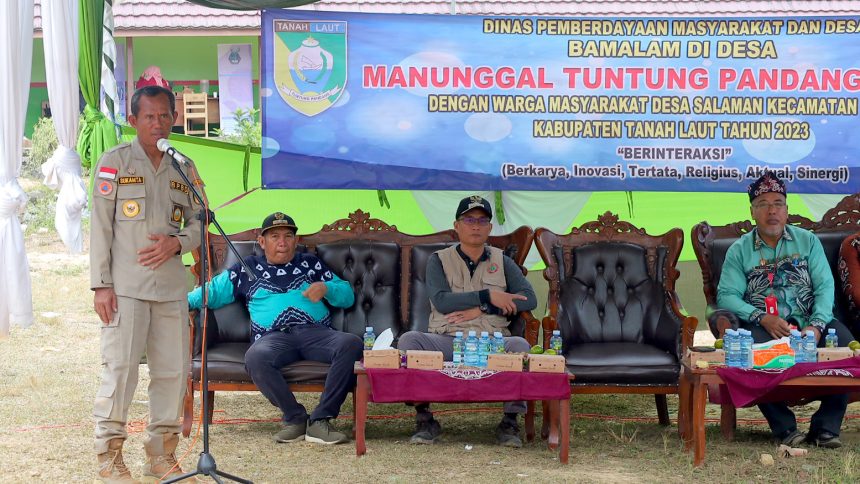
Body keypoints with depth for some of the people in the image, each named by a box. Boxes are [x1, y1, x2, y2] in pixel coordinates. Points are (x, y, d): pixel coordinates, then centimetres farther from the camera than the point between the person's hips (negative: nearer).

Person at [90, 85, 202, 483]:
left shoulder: (183, 167, 12)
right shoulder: (115, 162, -1)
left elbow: (197, 222, 15)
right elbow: (101, 226, -4)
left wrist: (177, 242, -8)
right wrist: (101, 284, -9)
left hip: (171, 287, 5)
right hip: (125, 286, -4)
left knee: (172, 370, 6)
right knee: (120, 367, -6)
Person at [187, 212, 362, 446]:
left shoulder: (310, 264, 28)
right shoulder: (248, 268, 27)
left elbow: (347, 295, 23)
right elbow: (213, 291, 22)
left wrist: (326, 289, 2)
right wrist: (184, 301, 4)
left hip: (315, 331, 1)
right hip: (274, 336, -1)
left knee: (351, 344, -32)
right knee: (255, 357, -38)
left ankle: (319, 421, -30)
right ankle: (296, 418, -23)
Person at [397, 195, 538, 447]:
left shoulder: (502, 261, 17)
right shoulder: (439, 260, 12)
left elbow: (529, 299, 1)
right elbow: (441, 301, -7)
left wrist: (481, 310, -9)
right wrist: (487, 297, -13)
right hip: (447, 340, 0)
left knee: (520, 345, -32)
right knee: (409, 339, -29)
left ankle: (510, 422, -21)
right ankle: (424, 419, -20)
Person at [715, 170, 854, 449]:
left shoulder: (808, 241, 13)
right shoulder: (739, 250, 9)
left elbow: (825, 286, 4)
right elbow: (726, 296, -1)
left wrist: (817, 325, -15)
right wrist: (762, 318, -17)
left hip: (810, 321, 2)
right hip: (763, 325, -1)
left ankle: (826, 426, -15)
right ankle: (784, 428, -19)